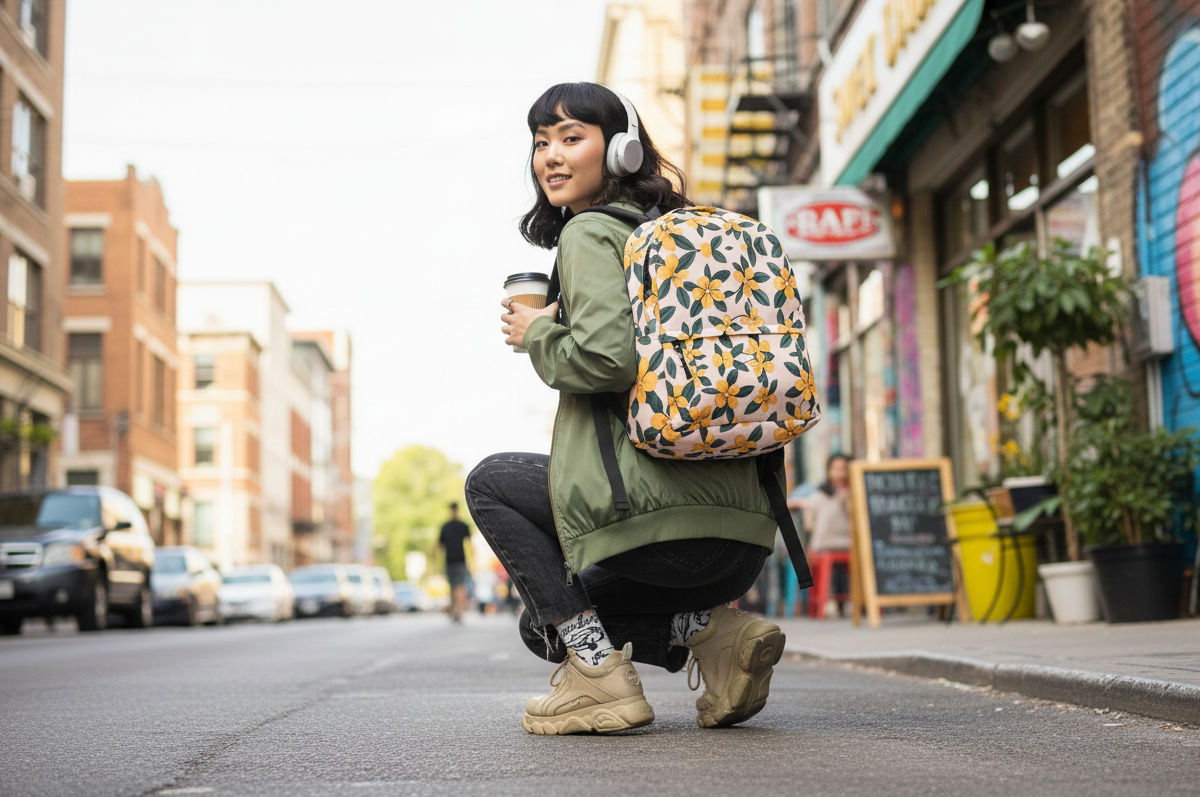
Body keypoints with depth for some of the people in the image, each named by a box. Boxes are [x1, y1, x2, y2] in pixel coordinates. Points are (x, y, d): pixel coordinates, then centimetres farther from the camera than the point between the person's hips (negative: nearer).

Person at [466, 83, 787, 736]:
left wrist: (537, 334, -1)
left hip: (665, 517, -9)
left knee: (491, 483, 16)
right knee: (545, 625, 27)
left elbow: (609, 357, -20)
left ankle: (596, 671, 1)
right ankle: (711, 630, 5)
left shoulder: (590, 232, -4)